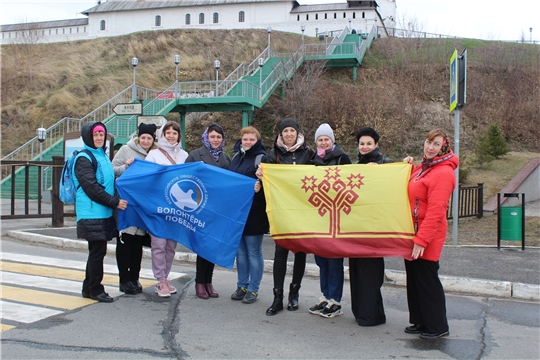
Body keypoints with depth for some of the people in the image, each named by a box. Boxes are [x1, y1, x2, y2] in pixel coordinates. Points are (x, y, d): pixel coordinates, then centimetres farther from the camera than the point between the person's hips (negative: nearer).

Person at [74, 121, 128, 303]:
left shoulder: (103, 156, 15)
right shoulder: (84, 159, -9)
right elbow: (91, 188, -16)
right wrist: (114, 202, -15)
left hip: (104, 213, 8)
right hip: (92, 214, -8)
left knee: (97, 251, 13)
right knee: (97, 251, -3)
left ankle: (88, 288, 24)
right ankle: (95, 290, 10)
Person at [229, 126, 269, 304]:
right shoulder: (236, 157, 14)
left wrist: (260, 186, -34)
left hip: (254, 213, -6)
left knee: (253, 251, 2)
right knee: (240, 250, 13)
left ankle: (253, 289, 13)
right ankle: (242, 286, 25)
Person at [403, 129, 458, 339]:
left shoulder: (443, 173, -15)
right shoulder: (422, 168, 13)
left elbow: (435, 211, -21)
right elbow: (412, 195, 20)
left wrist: (422, 240, -23)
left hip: (428, 236, -9)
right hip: (413, 233, 9)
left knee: (427, 279, 0)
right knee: (414, 278, 14)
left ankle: (438, 326, 14)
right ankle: (420, 321, 27)